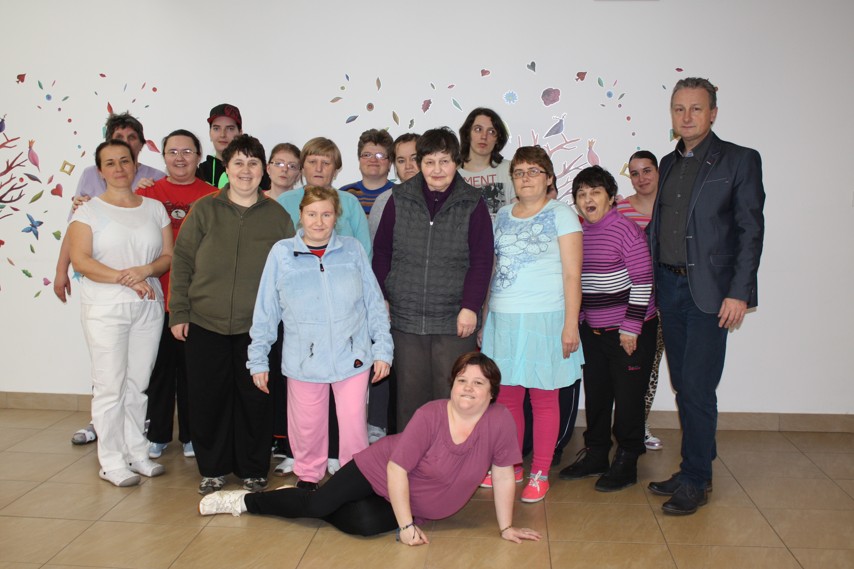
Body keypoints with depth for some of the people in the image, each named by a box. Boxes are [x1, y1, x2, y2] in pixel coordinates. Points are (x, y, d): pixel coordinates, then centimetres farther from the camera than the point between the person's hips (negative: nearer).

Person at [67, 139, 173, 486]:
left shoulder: (154, 208, 11)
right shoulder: (89, 211, 2)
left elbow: (168, 256, 7)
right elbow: (80, 260, -9)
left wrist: (146, 269, -13)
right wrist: (123, 278, -17)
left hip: (148, 306, 3)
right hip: (105, 307, -3)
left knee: (137, 383, 9)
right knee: (110, 385, -1)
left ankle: (135, 451, 20)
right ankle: (111, 461, 8)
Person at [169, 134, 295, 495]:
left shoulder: (277, 216, 4)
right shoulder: (204, 210, 2)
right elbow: (182, 262, 3)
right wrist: (178, 313, -2)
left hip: (257, 327, 0)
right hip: (204, 324, 0)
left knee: (254, 399, 5)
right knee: (208, 398, 7)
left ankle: (253, 471, 22)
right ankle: (212, 469, 25)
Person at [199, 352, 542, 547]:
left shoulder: (500, 421, -20)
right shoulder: (431, 416, -26)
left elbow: (504, 476, -10)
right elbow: (397, 469, -23)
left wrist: (505, 527, -7)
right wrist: (406, 526, -22)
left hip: (416, 504, 3)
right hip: (382, 470, -2)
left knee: (365, 524, -20)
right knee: (318, 504, -12)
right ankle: (247, 501, 11)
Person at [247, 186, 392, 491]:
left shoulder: (353, 250, 2)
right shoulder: (281, 253, 1)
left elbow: (374, 303, 7)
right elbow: (265, 313, 5)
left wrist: (383, 349, 4)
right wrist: (258, 359, 6)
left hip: (352, 356, 0)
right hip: (305, 360, 0)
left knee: (353, 424, 2)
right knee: (307, 426, 12)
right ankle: (307, 477, 37)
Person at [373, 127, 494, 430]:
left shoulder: (472, 204, 2)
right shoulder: (400, 200, 6)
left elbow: (481, 260, -1)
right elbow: (382, 252, 10)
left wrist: (471, 306, -8)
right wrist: (381, 299, 4)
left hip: (455, 322, -1)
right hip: (406, 318, 2)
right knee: (410, 395, 9)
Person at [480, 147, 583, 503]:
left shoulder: (561, 215, -1)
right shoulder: (502, 216, 13)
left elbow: (572, 275, -5)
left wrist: (571, 324, -11)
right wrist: (485, 318, 13)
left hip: (543, 318, -4)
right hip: (503, 318, 5)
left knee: (543, 398, 4)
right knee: (507, 397, 9)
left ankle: (540, 474, 15)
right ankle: (511, 466, 24)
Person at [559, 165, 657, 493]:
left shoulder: (625, 229, -12)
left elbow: (642, 281, -14)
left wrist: (631, 328, -15)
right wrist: (576, 321, 13)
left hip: (630, 330, -6)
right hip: (592, 330, 6)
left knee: (628, 397, 2)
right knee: (595, 395, 13)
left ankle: (626, 462, 16)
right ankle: (595, 456, 27)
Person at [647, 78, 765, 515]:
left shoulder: (740, 160, -2)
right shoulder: (668, 164, 15)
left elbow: (751, 230, -6)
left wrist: (739, 293, -13)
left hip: (709, 291, -5)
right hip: (669, 287, 6)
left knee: (697, 387, -6)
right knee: (683, 385, 10)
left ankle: (695, 481, 6)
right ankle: (696, 468, 22)